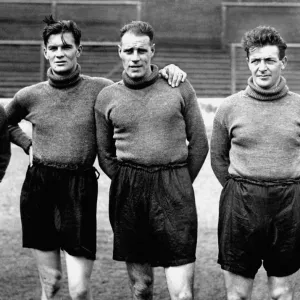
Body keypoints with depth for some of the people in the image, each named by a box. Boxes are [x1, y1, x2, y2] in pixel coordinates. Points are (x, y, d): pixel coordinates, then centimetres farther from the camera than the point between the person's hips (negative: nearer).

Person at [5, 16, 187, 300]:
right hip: (38, 187, 2)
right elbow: (6, 123, 25)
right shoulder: (29, 96, 5)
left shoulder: (99, 89, -1)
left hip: (79, 189, -1)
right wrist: (28, 145, 11)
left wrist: (165, 72, -4)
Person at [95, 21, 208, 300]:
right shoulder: (107, 97, 7)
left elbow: (199, 143, 8)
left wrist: (180, 183, 7)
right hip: (127, 193, 2)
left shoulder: (179, 88, 3)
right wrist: (127, 183, 7)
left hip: (174, 191, -1)